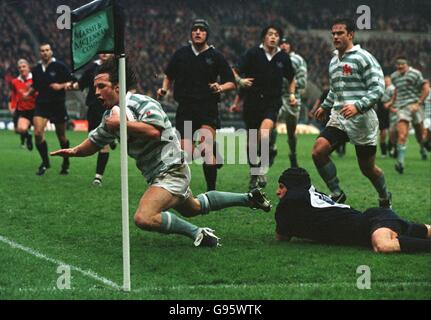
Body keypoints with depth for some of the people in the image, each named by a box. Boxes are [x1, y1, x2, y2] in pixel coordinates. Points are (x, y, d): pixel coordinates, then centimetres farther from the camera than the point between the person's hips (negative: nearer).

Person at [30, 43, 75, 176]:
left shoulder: (60, 66, -4)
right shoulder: (36, 70, 8)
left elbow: (72, 82, -2)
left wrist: (61, 86, -18)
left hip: (58, 105, -3)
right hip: (41, 104, 3)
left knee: (61, 137, 7)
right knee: (38, 132, -16)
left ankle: (66, 163, 27)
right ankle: (45, 162, -1)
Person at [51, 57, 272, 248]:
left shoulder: (143, 104, -21)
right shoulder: (111, 115, 6)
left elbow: (154, 131, -37)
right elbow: (95, 142, 15)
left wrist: (122, 123, -33)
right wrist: (74, 151, 1)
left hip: (171, 171, -10)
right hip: (156, 175, 10)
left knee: (144, 218, -28)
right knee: (193, 208, 31)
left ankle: (198, 234, -17)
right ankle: (249, 198, 45)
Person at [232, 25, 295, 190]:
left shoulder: (283, 57, 5)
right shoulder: (253, 53, -3)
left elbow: (291, 78, 22)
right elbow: (235, 72, -5)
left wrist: (292, 93, 6)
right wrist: (240, 81, -25)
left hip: (272, 102, 0)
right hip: (252, 101, 0)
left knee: (265, 128, -29)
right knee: (251, 140, 6)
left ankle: (262, 169, -21)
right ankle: (254, 174, 26)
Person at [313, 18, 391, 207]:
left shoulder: (363, 58, -7)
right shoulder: (334, 61, 17)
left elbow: (378, 88, -13)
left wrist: (358, 106, -24)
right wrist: (325, 106, 29)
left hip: (362, 120, -6)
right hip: (338, 119, 6)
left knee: (367, 168, 3)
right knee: (318, 151, -17)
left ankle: (385, 199, 30)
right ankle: (337, 195, -5)